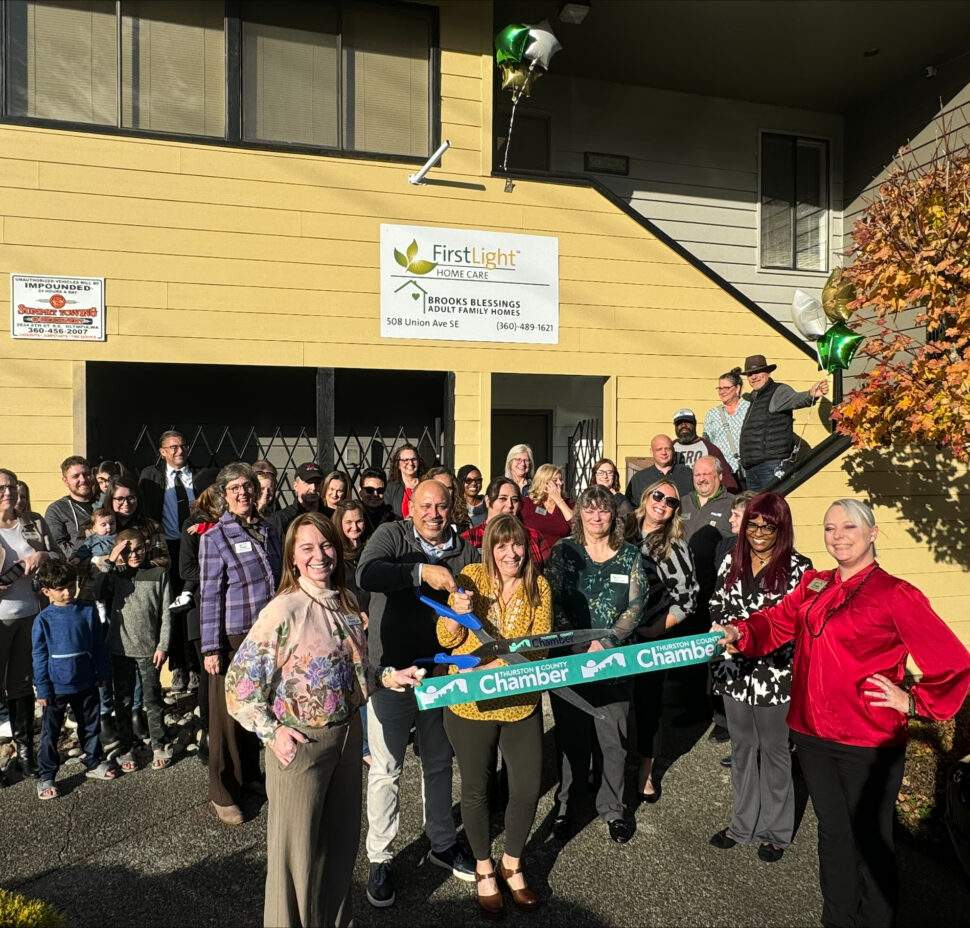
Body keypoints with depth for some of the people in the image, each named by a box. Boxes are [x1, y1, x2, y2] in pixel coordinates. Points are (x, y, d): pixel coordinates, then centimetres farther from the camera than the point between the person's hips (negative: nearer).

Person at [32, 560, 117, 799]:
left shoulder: (88, 611, -3)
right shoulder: (43, 619, -10)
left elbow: (98, 645, 4)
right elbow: (39, 656, -6)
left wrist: (101, 674, 6)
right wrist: (42, 689, -6)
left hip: (86, 683, 3)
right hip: (56, 687, -3)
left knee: (91, 725, 16)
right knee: (50, 733, 7)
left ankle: (94, 763, 33)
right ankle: (46, 777, 21)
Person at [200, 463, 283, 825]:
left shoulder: (269, 529, 7)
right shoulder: (215, 537, -8)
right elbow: (210, 595, -9)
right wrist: (211, 648, -11)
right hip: (233, 638, -5)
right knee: (228, 716, 4)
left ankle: (250, 775, 34)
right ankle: (222, 792, 20)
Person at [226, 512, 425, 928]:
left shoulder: (347, 601, 2)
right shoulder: (284, 610, -18)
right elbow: (240, 680, -14)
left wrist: (388, 676, 1)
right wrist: (271, 732, -18)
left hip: (348, 733, 6)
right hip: (300, 742, -6)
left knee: (343, 837, 21)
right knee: (298, 846, 10)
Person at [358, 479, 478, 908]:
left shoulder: (464, 552, 0)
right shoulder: (392, 535, -10)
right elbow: (366, 575, -30)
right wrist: (421, 572, -37)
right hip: (391, 672, -4)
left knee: (439, 764, 20)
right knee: (385, 769, 7)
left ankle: (442, 844, 40)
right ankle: (379, 858, 27)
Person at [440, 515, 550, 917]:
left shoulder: (539, 586, -3)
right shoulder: (471, 577, -9)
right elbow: (446, 639, -6)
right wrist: (457, 612, -26)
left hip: (522, 702, 2)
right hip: (470, 702, -2)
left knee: (528, 788, 9)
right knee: (476, 789, 13)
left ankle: (512, 865, 37)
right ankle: (484, 867, 38)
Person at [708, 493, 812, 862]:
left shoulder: (797, 567, -10)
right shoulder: (732, 561, 4)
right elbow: (716, 607, 10)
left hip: (775, 674, -4)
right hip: (734, 672, 5)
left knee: (775, 752, 11)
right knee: (742, 749, 18)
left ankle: (776, 832, 30)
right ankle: (743, 824, 35)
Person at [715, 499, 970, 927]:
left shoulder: (896, 595, -12)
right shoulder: (814, 584, 5)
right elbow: (777, 622, 3)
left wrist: (914, 702, -14)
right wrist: (738, 631, -14)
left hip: (869, 742, -5)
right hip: (812, 734, 5)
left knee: (870, 840, 15)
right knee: (833, 832, 22)